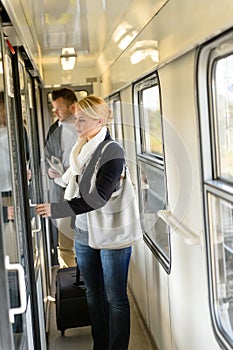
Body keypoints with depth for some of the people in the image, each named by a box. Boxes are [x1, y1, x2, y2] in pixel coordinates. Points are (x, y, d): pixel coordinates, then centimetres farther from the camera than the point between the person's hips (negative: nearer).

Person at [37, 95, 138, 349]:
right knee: (93, 294, 17)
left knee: (115, 298, 4)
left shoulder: (112, 151, -14)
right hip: (84, 233, 7)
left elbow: (98, 197, -23)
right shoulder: (79, 150, 7)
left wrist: (56, 209, -23)